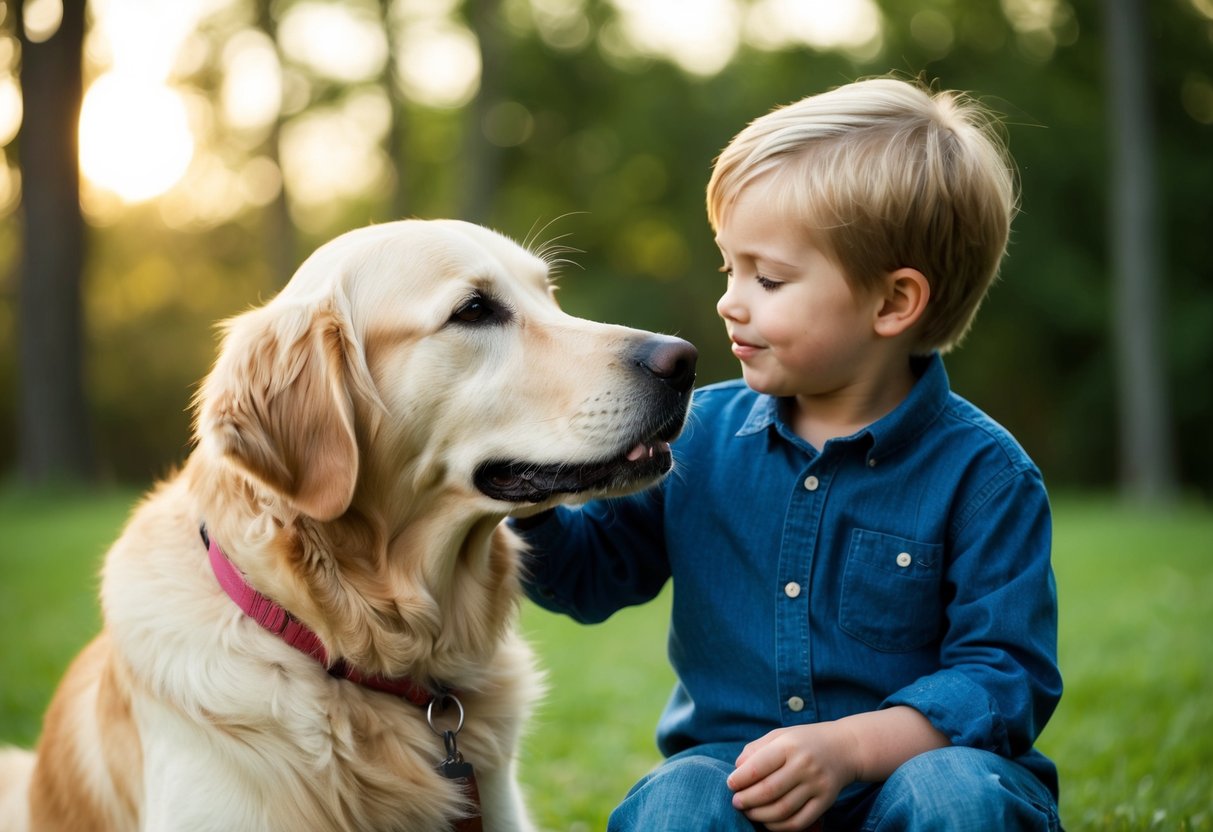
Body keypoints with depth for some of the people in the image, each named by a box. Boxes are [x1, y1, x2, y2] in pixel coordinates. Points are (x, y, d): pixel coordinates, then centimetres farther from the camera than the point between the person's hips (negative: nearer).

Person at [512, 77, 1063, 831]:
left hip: (901, 764, -2)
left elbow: (1003, 671, -10)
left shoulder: (980, 472, -7)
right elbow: (593, 570, 14)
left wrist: (848, 745, -23)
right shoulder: (700, 433, 5)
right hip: (730, 764, 2)